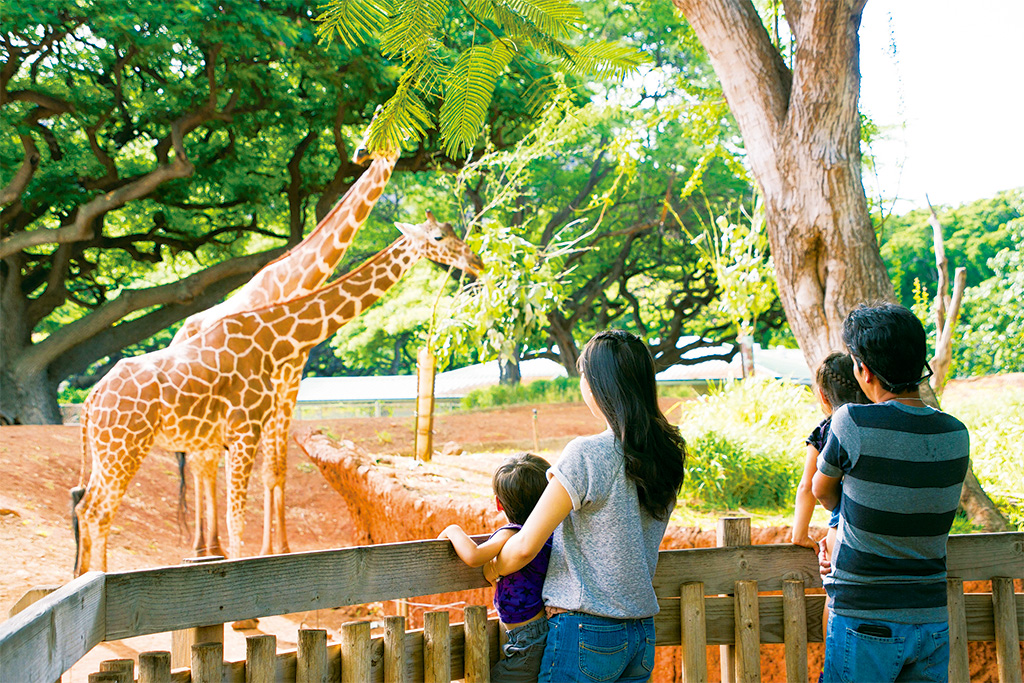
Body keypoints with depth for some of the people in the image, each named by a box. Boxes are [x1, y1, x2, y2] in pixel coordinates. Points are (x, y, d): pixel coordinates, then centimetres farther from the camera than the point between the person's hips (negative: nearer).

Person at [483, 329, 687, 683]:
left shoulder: (586, 454, -16)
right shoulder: (666, 454, 5)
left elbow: (525, 547, -12)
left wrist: (493, 568, 6)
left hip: (585, 631, -7)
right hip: (643, 634, 7)